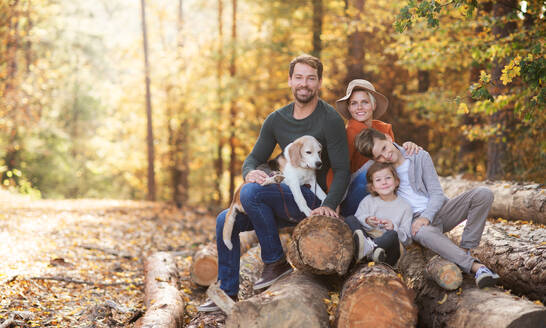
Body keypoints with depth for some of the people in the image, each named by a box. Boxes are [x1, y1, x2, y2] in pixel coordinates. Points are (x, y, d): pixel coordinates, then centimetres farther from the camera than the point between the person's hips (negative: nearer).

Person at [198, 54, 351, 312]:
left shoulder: (330, 120, -10)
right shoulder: (276, 120, 8)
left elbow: (342, 170, -13)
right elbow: (254, 158, 10)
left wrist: (329, 205, -29)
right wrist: (250, 172, -15)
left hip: (312, 199, -7)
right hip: (284, 202, 7)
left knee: (251, 192, -28)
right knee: (226, 220, 0)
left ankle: (276, 262, -16)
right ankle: (228, 294, 9)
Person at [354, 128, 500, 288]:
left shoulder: (420, 157, -1)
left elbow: (437, 194, -3)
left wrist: (426, 216, -21)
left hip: (438, 210, 3)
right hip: (414, 219, -3)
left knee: (483, 194, -18)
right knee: (424, 233, -42)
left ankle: (464, 250, -19)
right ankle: (475, 266, -45)